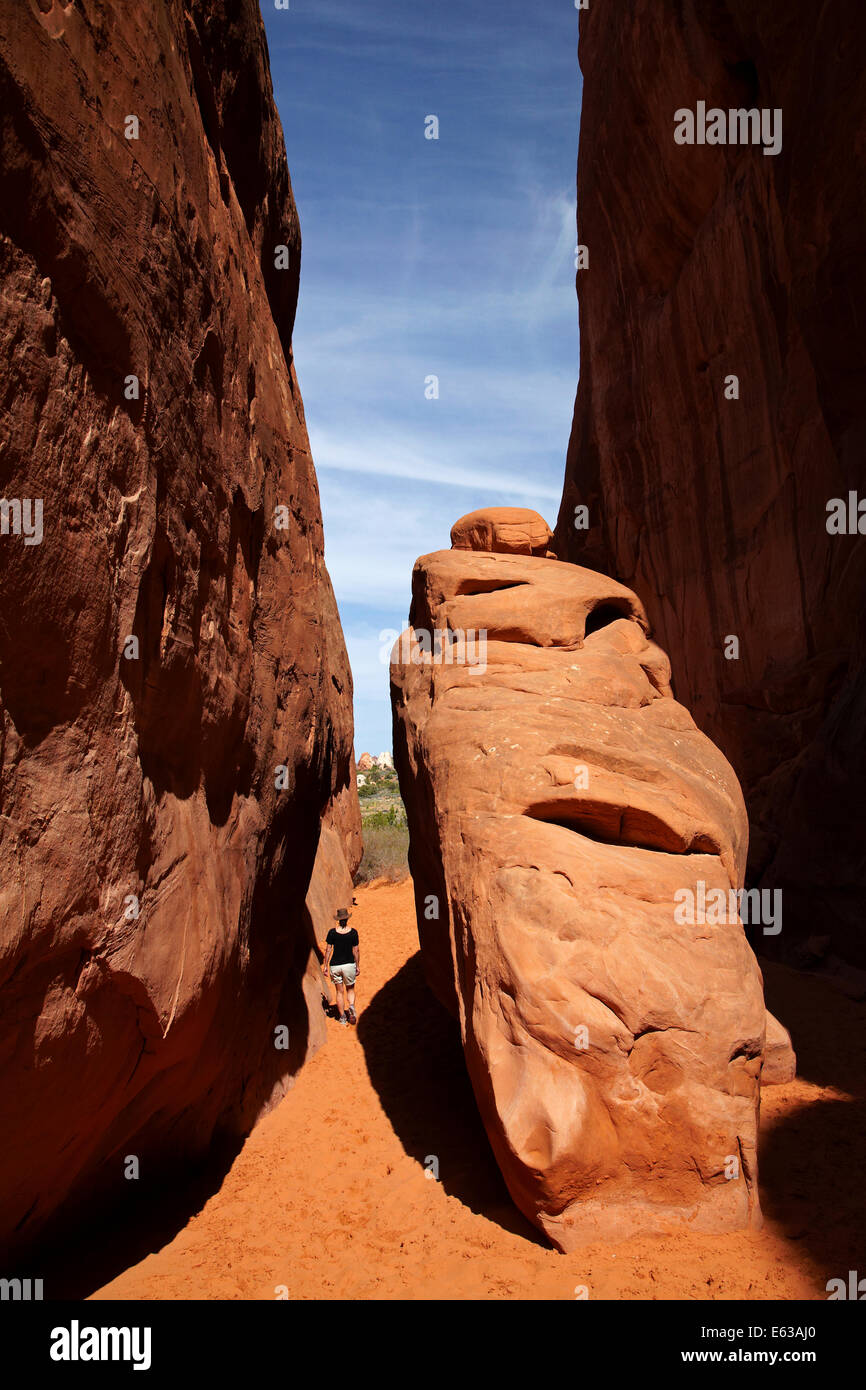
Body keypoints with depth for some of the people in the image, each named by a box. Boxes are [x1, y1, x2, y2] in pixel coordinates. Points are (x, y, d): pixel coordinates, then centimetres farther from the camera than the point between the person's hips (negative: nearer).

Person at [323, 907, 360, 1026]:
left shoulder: (332, 932, -7)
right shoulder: (353, 932, -7)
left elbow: (328, 950, -3)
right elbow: (356, 951, -2)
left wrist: (325, 965, 6)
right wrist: (358, 966, 8)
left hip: (335, 965, 0)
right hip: (349, 964, 0)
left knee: (339, 991, 13)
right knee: (350, 989, 17)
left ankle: (342, 1017, 17)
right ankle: (351, 1006, -9)